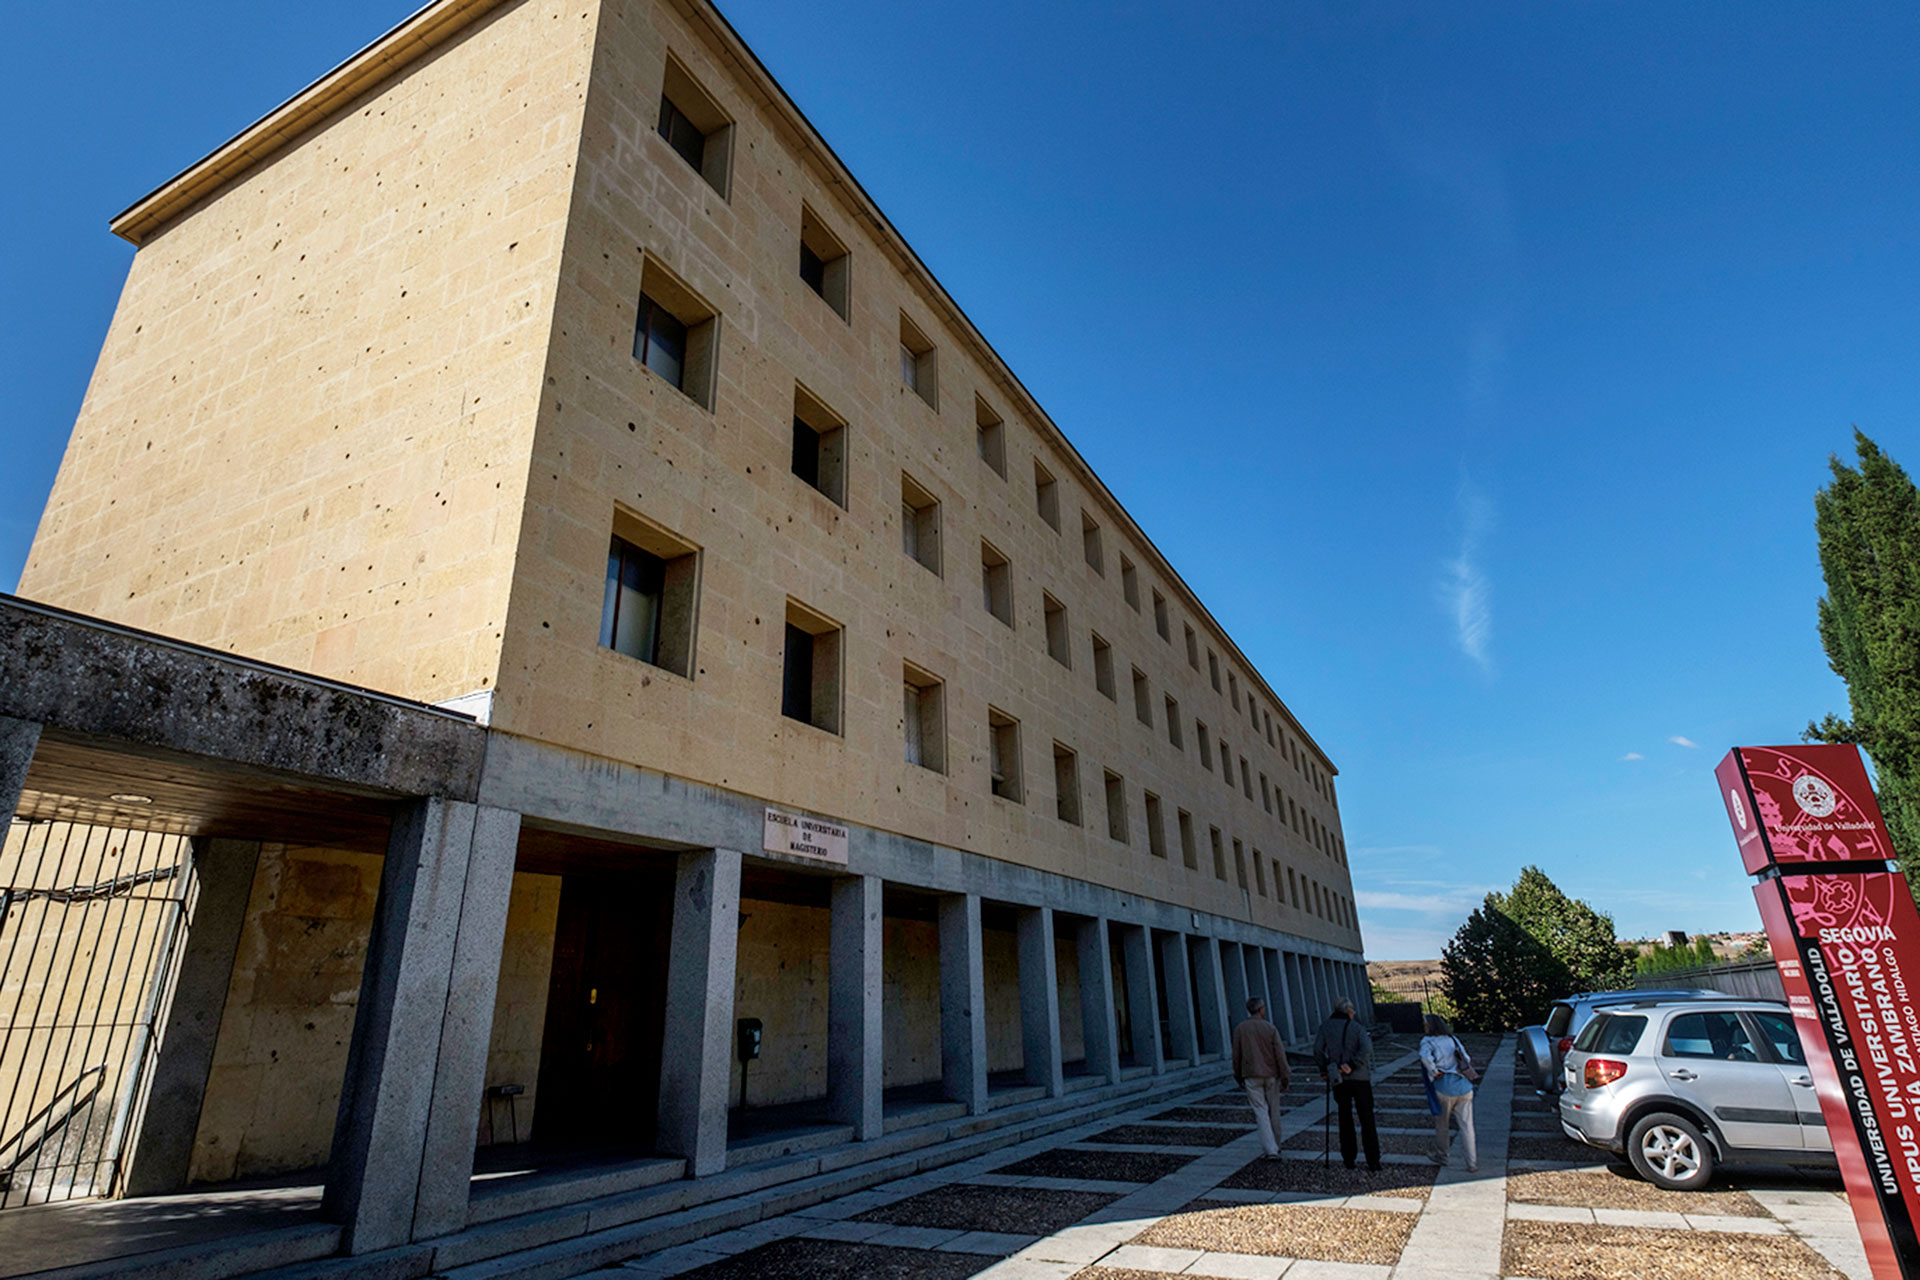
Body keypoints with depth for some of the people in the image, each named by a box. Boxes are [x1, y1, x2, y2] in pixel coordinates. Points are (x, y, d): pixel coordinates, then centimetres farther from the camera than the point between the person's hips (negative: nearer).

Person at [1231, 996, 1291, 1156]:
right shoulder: (1269, 1027, -6)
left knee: (1261, 1111, 0)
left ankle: (1270, 1148, -11)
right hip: (1271, 1075, 1)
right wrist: (1285, 1078, -3)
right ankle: (1275, 1145, 27)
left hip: (1251, 1077, 0)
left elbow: (1236, 1055, 0)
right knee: (1273, 1111, 15)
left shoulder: (1239, 1029, -3)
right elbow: (1280, 1054, -8)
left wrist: (1238, 1076, 12)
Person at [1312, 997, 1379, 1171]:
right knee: (1367, 1120, 7)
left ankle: (1348, 1158, 15)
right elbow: (1366, 1049, -19)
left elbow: (1318, 1050, -3)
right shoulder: (1357, 1028, -3)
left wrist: (1323, 1070, 7)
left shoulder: (1325, 1027, 4)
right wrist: (1352, 1065, -16)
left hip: (1339, 1080, 2)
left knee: (1345, 1118, 13)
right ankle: (1373, 1161, 6)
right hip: (1360, 1078, -2)